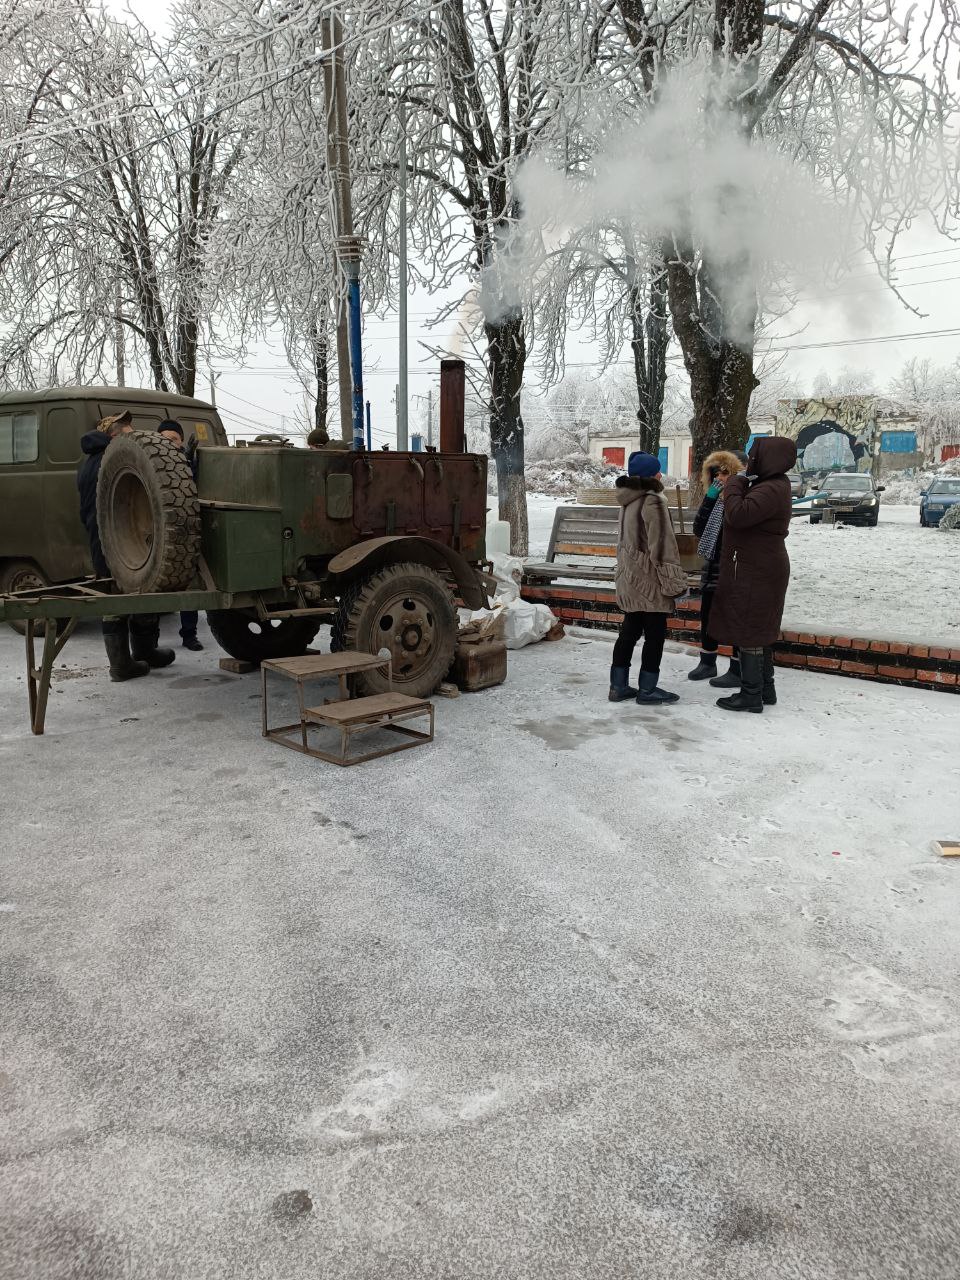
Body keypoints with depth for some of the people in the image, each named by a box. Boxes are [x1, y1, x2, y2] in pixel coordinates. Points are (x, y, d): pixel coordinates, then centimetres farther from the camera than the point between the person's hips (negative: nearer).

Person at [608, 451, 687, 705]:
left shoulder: (628, 500, 11)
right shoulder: (653, 501, -16)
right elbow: (662, 545, -18)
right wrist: (674, 580, -14)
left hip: (629, 577, 9)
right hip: (649, 579, -9)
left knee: (629, 630, 13)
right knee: (655, 633, 1)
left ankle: (618, 685, 18)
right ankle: (647, 689, 7)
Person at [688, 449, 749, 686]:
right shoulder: (716, 498, 10)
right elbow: (699, 530, 2)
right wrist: (709, 499, -6)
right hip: (713, 568, 8)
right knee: (707, 616, 15)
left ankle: (738, 671, 10)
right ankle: (707, 663, 30)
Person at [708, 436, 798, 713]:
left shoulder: (770, 490, -20)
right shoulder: (772, 485, 14)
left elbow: (738, 515, -30)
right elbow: (747, 516, 15)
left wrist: (733, 485, -15)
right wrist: (736, 487, 3)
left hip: (755, 573, -11)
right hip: (759, 569, 11)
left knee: (748, 631, -4)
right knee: (759, 632, 17)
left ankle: (751, 695, 2)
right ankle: (765, 689, 26)